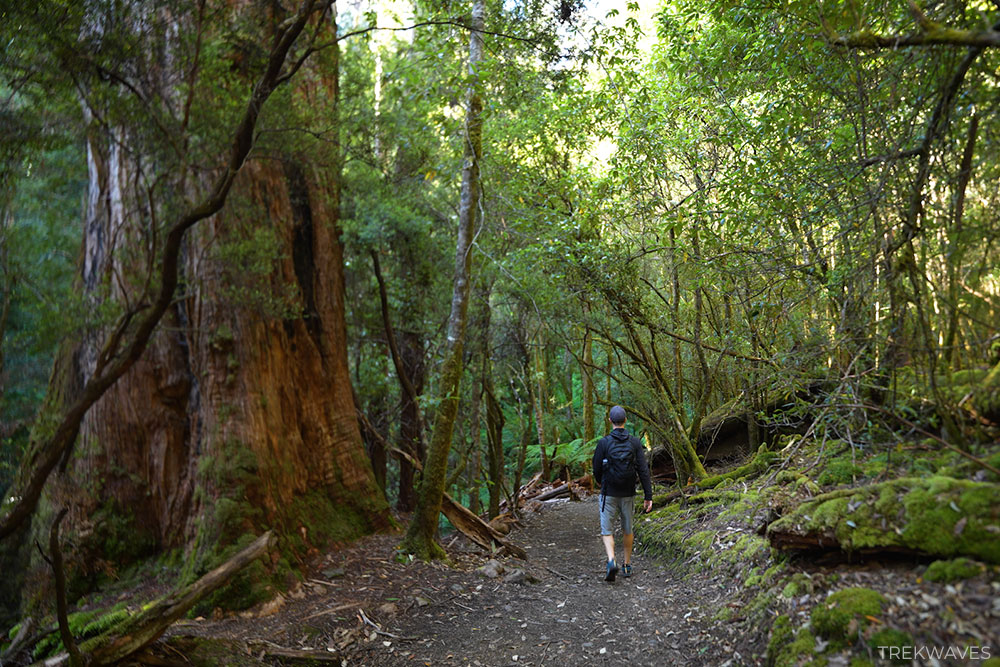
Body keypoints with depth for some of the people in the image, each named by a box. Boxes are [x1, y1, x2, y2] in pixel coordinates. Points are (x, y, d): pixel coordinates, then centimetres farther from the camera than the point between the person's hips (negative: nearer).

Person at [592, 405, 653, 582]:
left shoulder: (603, 443, -12)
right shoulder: (635, 442, -5)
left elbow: (597, 469, -5)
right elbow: (643, 470, -8)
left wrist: (600, 481, 19)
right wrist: (648, 496, -4)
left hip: (609, 494, -3)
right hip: (628, 494, 3)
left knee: (607, 532, 4)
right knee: (627, 530, 21)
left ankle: (611, 561, -20)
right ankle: (627, 566, 28)